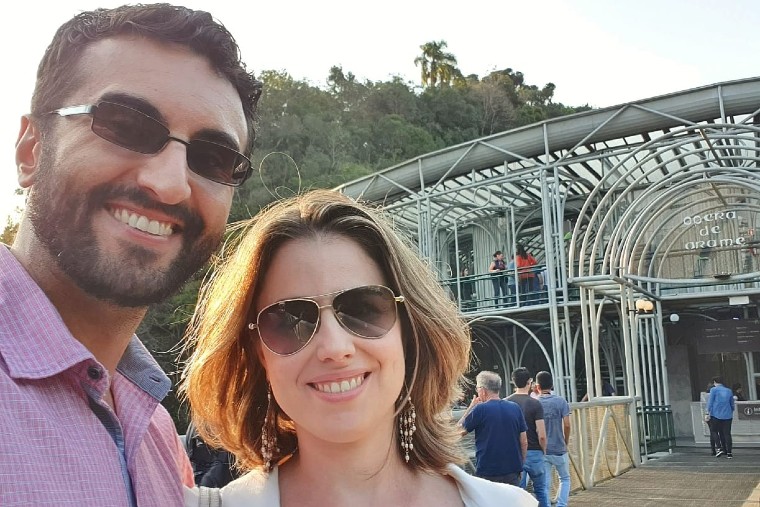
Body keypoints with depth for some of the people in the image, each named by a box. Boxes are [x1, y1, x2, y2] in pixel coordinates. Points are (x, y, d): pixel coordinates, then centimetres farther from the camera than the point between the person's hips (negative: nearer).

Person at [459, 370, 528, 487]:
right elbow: (524, 441, 5)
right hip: (512, 470, 4)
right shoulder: (515, 408, 2)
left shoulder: (480, 409, -11)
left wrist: (470, 407, 7)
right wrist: (520, 464, 16)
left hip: (487, 472, -4)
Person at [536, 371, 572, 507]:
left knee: (545, 484, 5)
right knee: (565, 479, 18)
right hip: (559, 449, -1)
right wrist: (566, 442, 8)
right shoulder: (561, 401, -5)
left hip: (541, 450, 1)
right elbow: (567, 425, -9)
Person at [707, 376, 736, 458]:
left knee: (716, 432, 10)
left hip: (716, 415, -3)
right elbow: (732, 404, 18)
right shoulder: (729, 391, 11)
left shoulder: (713, 390, -3)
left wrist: (709, 412, 3)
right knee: (727, 434, 5)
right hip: (728, 416, 4)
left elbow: (710, 403, -6)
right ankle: (729, 452, 3)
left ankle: (719, 448, -4)